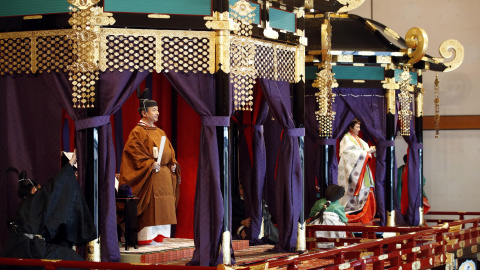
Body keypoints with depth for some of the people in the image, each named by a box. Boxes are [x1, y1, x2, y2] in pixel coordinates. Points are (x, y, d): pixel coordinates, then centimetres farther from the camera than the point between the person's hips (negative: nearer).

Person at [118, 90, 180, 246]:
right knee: (149, 207, -9)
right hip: (149, 176, -8)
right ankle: (146, 237, -5)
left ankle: (158, 237, 10)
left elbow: (169, 151, 24)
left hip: (165, 175, 8)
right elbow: (133, 151, -15)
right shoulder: (138, 132, -5)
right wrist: (150, 164, -20)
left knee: (163, 206, 6)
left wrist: (172, 164, 6)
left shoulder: (160, 132, 19)